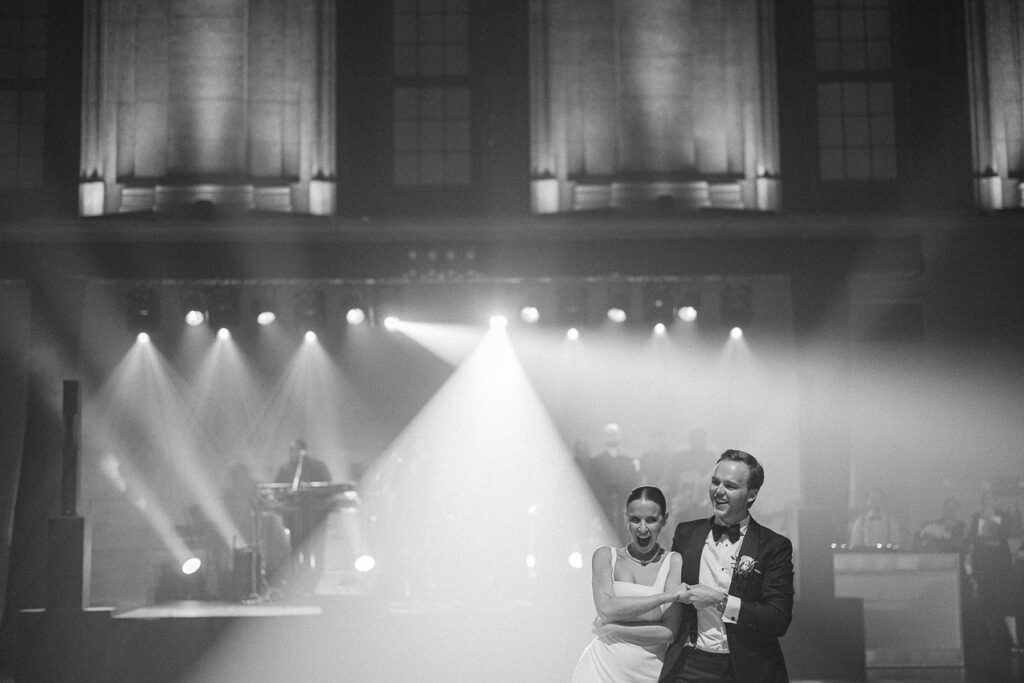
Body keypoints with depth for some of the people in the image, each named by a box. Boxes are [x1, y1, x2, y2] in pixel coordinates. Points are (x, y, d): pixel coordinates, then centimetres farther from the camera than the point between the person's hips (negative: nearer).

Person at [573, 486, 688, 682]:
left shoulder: (673, 561, -4)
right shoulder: (606, 556, 1)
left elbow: (670, 632, -11)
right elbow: (606, 608, -15)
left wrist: (614, 629, -15)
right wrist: (668, 596, -16)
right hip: (604, 665, 1)